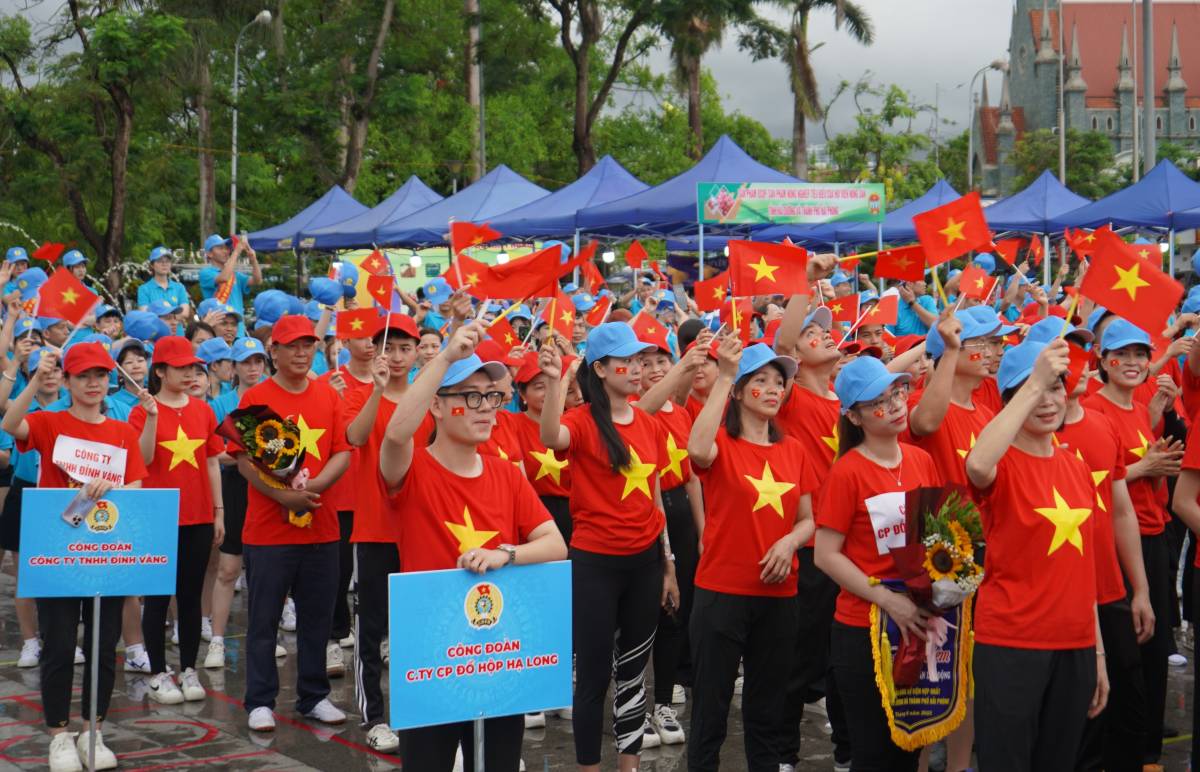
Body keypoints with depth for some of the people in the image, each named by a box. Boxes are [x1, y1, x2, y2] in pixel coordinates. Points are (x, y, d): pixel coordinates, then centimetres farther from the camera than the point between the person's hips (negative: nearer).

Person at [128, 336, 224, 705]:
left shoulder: (203, 410, 7)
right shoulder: (143, 411, -4)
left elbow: (212, 463, 10)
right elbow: (143, 460, -16)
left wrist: (219, 510, 8)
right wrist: (152, 416, -25)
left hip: (198, 518, 3)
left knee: (191, 594, 9)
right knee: (158, 596, 4)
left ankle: (189, 670, 17)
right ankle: (158, 673, 12)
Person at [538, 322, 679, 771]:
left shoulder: (650, 426, 7)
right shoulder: (582, 421, -10)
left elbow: (654, 499, 13)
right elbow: (551, 438, -35)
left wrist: (668, 566, 14)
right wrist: (554, 381, -49)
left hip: (644, 561, 6)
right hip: (595, 563, -5)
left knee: (634, 669, 13)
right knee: (594, 674, 0)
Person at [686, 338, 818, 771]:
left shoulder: (793, 450, 8)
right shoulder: (721, 443, -6)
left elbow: (807, 520, 12)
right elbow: (697, 451, -31)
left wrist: (790, 541, -11)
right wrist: (723, 376, -30)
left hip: (778, 594, 4)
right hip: (722, 592, -4)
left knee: (767, 705, 15)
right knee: (711, 703, 2)